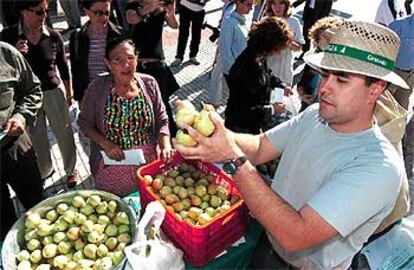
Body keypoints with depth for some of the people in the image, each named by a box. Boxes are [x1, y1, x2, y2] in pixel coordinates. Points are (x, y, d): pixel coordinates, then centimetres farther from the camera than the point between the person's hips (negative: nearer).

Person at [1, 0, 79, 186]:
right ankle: (44, 171, 39)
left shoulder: (53, 36, -8)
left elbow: (63, 66, 3)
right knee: (36, 139, 16)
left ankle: (71, 170, 32)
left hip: (53, 92, -1)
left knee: (64, 134, 10)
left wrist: (69, 93, 9)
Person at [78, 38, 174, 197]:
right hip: (111, 164, -1)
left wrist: (166, 146, -16)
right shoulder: (96, 89, -11)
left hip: (147, 162, 2)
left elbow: (161, 120, -1)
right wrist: (105, 144, -16)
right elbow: (85, 122, -1)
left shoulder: (149, 84, -6)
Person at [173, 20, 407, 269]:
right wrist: (218, 133, -30)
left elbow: (294, 236, -38)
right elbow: (258, 149, -10)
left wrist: (233, 159, -42)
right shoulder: (315, 114, -9)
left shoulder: (380, 168, -32)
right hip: (265, 238, 5)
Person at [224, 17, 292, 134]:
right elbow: (243, 110, -30)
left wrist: (282, 86, 1)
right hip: (241, 127, -8)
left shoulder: (260, 57, -9)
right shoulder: (244, 69, -35)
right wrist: (271, 109, -20)